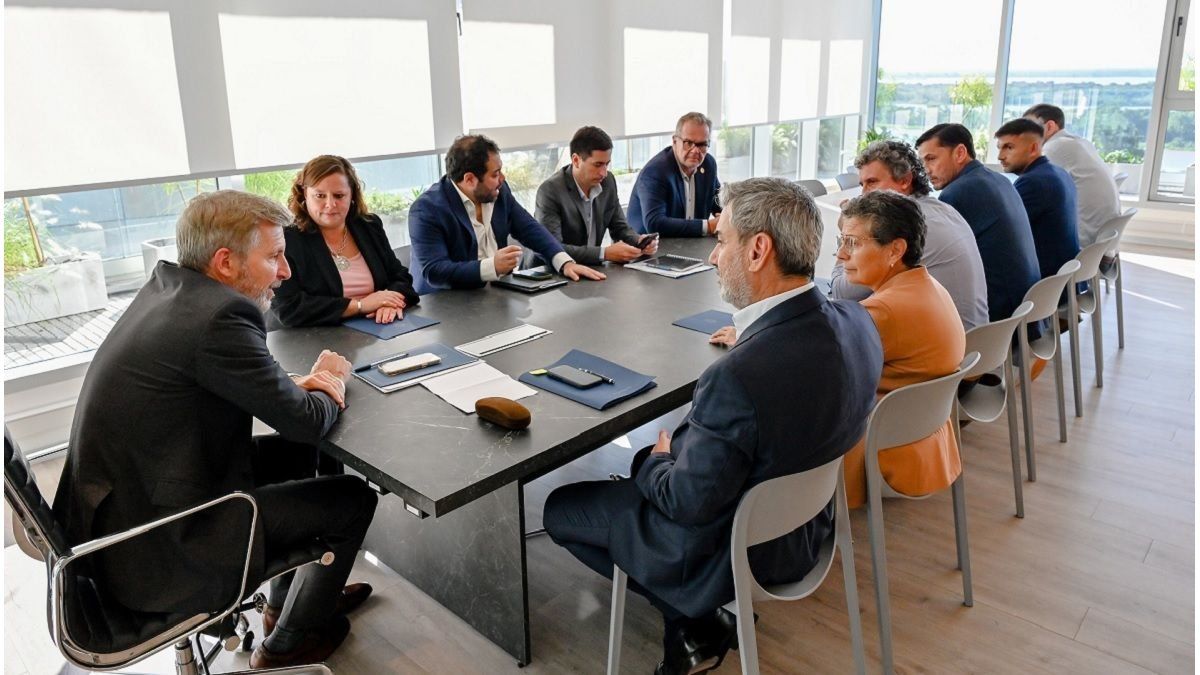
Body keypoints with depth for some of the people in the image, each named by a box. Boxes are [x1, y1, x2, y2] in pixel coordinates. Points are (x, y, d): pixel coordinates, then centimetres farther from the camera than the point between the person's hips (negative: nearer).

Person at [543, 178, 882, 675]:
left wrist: (655, 464, -5)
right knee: (649, 462, 28)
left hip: (733, 550, -7)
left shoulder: (738, 377, -38)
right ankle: (702, 615, 25)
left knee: (559, 510, 10)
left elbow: (690, 505, -25)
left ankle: (699, 624, 15)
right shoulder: (855, 322, -13)